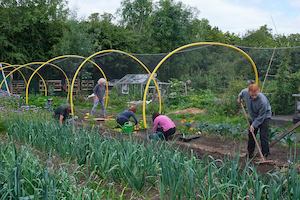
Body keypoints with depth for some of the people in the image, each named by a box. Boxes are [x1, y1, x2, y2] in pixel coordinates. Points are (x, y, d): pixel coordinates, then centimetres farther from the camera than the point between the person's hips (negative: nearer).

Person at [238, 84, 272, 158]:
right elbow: (241, 93, 6)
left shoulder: (263, 101, -36)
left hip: (264, 117, -6)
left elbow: (261, 116, -27)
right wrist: (239, 98, 22)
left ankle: (265, 155, -5)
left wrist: (254, 125, -26)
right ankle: (250, 154, 24)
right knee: (251, 135, 11)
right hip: (253, 117, 6)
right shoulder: (246, 93, -22)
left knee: (263, 137, -13)